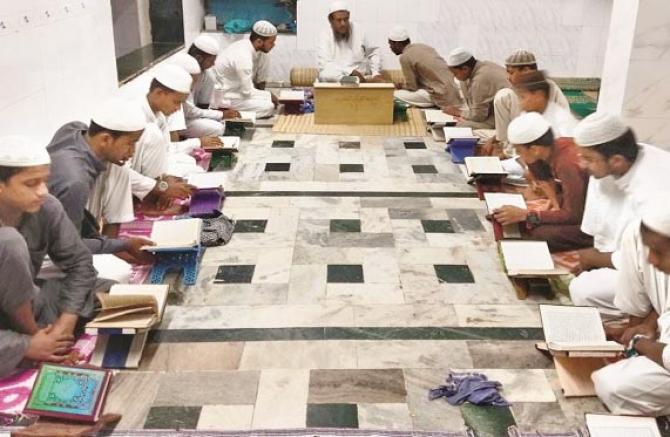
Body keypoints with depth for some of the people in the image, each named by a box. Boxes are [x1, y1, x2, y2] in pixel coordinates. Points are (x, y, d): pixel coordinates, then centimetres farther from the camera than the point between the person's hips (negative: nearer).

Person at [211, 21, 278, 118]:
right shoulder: (243, 57, -29)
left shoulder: (246, 45, -1)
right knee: (268, 107, -16)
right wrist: (269, 95, -10)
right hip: (225, 98, -9)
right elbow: (247, 92, -23)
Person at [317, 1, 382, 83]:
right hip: (335, 81, 0)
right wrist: (350, 72, -27)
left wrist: (376, 73, 0)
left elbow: (374, 52, 17)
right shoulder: (325, 36, -5)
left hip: (362, 78, 1)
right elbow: (325, 65, -18)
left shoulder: (358, 31, 4)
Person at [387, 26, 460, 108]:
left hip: (440, 95, -9)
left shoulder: (405, 57, -11)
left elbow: (412, 87, -9)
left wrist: (400, 87, 11)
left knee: (397, 94, -4)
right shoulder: (423, 46, 14)